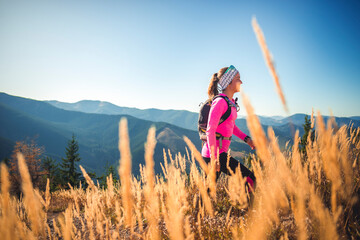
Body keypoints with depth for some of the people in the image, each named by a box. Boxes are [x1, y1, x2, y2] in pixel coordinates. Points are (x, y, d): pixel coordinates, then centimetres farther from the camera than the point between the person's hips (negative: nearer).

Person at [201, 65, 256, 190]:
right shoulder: (220, 101, -16)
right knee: (250, 178, -8)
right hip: (214, 153, -10)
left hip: (220, 152, 10)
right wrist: (214, 158, -24)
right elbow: (210, 130, -21)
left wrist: (246, 138, 16)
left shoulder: (230, 101, 14)